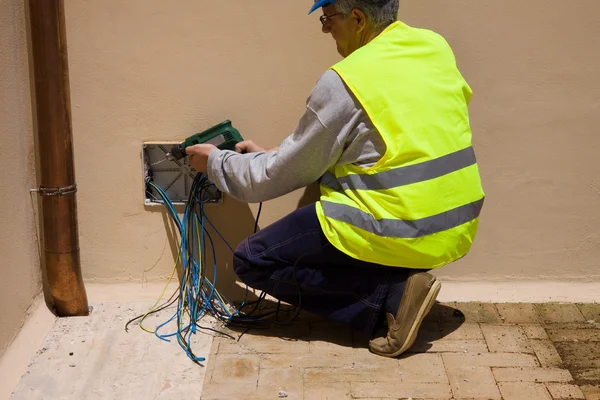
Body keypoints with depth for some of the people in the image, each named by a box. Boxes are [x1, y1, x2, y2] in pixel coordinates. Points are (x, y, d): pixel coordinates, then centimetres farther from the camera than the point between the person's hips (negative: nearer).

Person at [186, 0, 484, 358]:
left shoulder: (345, 82, -15)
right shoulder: (437, 46, 6)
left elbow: (281, 176, -5)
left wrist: (216, 162, 14)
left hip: (400, 233, -8)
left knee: (253, 262, 5)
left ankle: (392, 296, -6)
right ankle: (401, 276, 11)